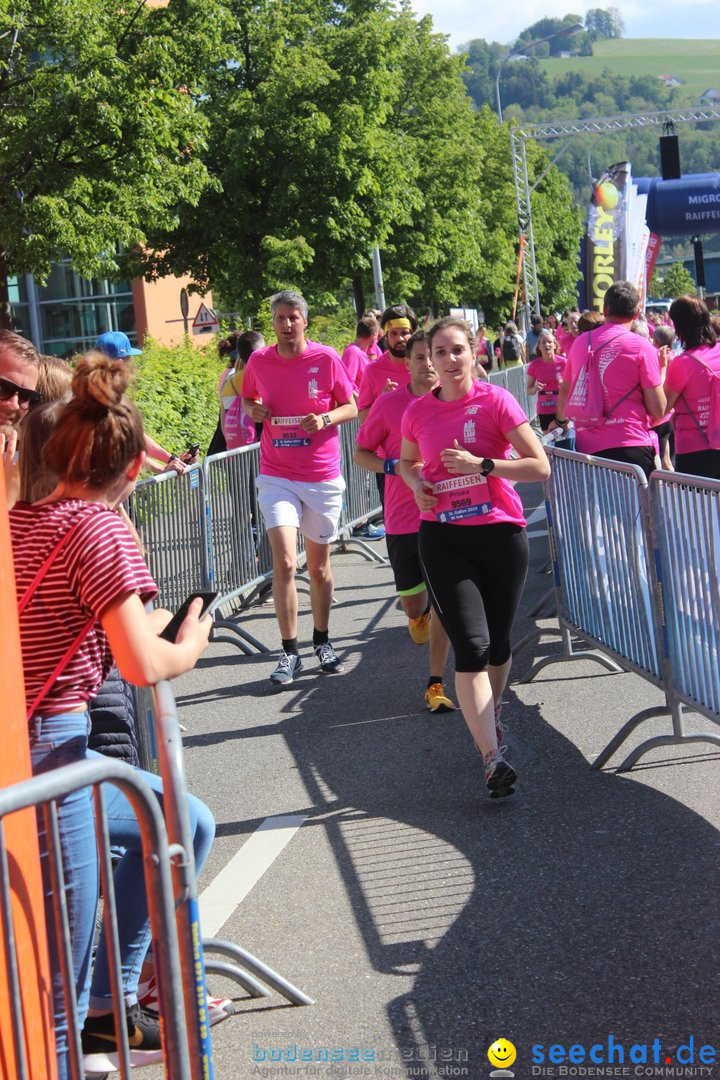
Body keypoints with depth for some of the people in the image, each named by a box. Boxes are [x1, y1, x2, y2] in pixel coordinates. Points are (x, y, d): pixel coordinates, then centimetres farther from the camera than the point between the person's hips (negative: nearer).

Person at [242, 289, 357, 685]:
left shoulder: (327, 359, -5)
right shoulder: (259, 361, 1)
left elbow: (352, 407, 3)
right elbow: (246, 398, 17)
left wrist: (326, 418, -17)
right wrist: (253, 409, -6)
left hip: (323, 477, 0)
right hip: (276, 477, 0)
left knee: (319, 566, 12)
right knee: (284, 563, -12)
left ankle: (322, 641, 30)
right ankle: (289, 652, -4)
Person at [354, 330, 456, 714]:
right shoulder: (388, 403, -2)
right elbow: (361, 453, 5)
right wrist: (394, 466, -12)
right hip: (403, 517, 0)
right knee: (411, 601, 6)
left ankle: (435, 685, 5)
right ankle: (418, 617, 46)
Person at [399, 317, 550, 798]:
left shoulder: (496, 400, -6)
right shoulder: (418, 411, 3)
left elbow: (540, 467, -9)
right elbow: (407, 461, 24)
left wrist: (482, 465, -18)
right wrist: (418, 484, 2)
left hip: (501, 533, 0)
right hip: (443, 537, 1)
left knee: (497, 642, 12)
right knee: (471, 645, -12)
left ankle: (492, 711, 43)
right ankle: (492, 759, -15)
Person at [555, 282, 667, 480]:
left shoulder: (580, 342, 11)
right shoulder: (640, 346, -4)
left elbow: (564, 391, 27)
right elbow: (658, 411, -4)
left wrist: (560, 420, 46)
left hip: (586, 449, 5)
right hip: (630, 447, -4)